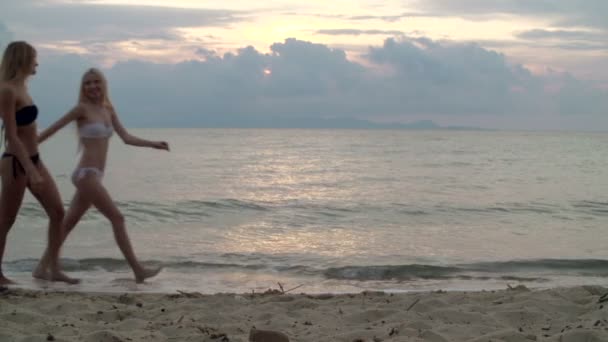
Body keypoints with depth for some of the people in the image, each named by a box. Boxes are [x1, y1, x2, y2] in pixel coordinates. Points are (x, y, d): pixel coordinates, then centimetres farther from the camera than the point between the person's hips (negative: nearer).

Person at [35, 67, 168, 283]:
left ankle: (43, 267, 18)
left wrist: (152, 144, 6)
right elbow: (53, 128, -4)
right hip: (86, 174, -8)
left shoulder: (108, 110, 14)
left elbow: (127, 138, 14)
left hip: (95, 176, 8)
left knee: (68, 223, 11)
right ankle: (138, 270, -5)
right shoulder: (82, 108, -7)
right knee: (117, 218, -7)